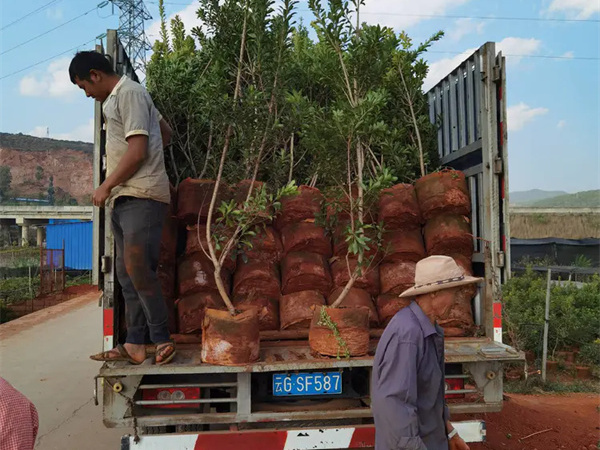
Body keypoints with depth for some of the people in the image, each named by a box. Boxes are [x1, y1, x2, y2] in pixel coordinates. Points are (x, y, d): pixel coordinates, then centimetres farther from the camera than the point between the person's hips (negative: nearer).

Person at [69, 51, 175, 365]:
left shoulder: (129, 93, -5)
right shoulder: (118, 99, 25)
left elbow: (137, 151, -16)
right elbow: (165, 133, 32)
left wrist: (106, 186, -8)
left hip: (141, 196, -10)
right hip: (124, 198, 10)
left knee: (137, 269, -16)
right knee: (127, 274, 5)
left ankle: (162, 339, -6)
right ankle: (135, 345, 8)